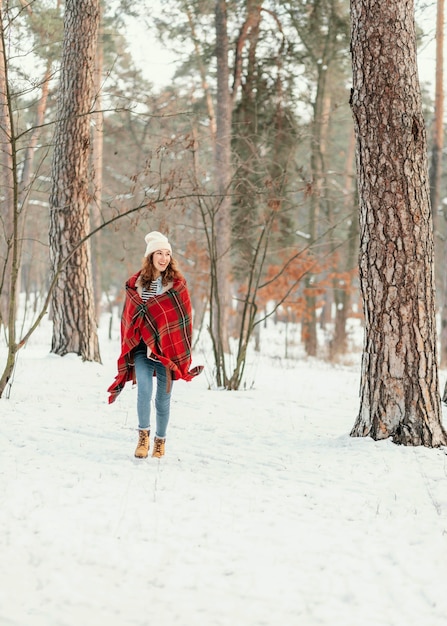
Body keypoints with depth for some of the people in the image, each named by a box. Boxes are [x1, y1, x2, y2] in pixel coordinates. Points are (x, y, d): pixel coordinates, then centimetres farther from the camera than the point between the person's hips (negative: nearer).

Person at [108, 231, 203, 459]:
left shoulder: (177, 284, 0)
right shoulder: (135, 283, 3)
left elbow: (182, 319, 0)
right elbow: (130, 317, 8)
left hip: (167, 349, 0)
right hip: (141, 347, 0)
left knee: (163, 396, 7)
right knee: (144, 390, -19)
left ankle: (160, 440, 26)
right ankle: (144, 434, -2)